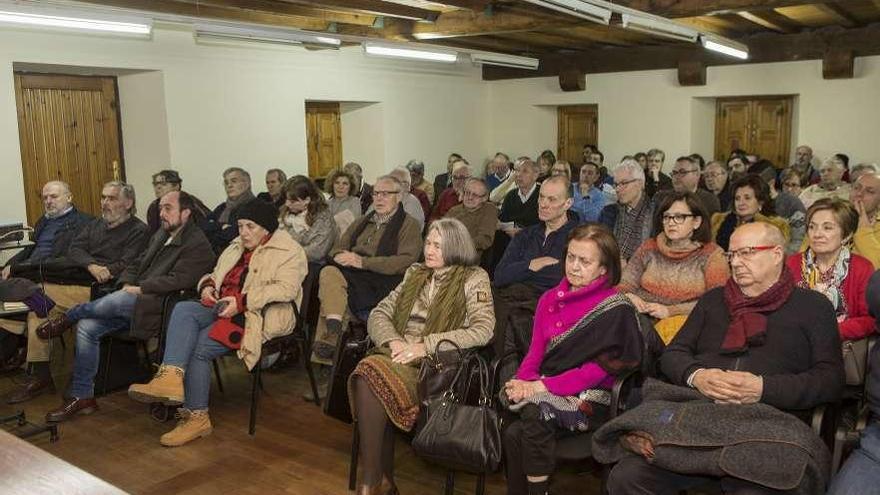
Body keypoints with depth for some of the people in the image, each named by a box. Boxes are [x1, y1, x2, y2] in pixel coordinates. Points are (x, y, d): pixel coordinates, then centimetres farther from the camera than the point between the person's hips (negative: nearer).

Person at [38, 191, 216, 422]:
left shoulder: (198, 245, -7)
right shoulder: (160, 236, 22)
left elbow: (177, 281, -18)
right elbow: (136, 265, 24)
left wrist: (138, 289, -14)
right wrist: (127, 285, 3)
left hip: (157, 307, -8)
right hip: (132, 303, 9)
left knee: (118, 300, -33)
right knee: (87, 327, -8)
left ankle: (68, 317, -1)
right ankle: (81, 395, 0)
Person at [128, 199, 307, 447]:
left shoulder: (288, 251, -3)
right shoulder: (237, 246, 24)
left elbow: (286, 288, -17)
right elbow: (216, 274, 30)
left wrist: (241, 301, -23)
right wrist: (208, 286, 4)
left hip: (258, 315, -8)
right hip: (223, 306, 8)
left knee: (200, 345, -24)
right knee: (183, 309, -22)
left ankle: (196, 417, -13)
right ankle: (171, 378, -36)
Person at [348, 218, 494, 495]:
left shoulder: (473, 280, 5)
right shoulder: (415, 274, 21)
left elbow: (483, 330, -10)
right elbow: (378, 314, 19)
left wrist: (426, 346, -15)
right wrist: (392, 341, -4)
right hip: (397, 354, 5)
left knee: (372, 373, -30)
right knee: (367, 373, -29)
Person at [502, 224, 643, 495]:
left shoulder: (617, 311, -6)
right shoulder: (551, 298, 12)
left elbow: (598, 369, -11)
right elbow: (536, 350, 10)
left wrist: (540, 387, -17)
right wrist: (523, 381, -12)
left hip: (589, 399, -4)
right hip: (541, 392, 4)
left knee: (535, 411, -33)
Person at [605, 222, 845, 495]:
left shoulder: (813, 306, 14)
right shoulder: (713, 300, 25)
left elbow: (831, 379, 3)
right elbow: (673, 354, 19)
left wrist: (765, 388, -13)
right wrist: (696, 376, -6)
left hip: (767, 424, -2)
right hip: (695, 418, 3)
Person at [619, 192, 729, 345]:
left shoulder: (712, 254, 6)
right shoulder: (649, 248, 16)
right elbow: (624, 287, 14)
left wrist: (670, 311, -13)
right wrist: (629, 297, -11)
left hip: (684, 321, -2)